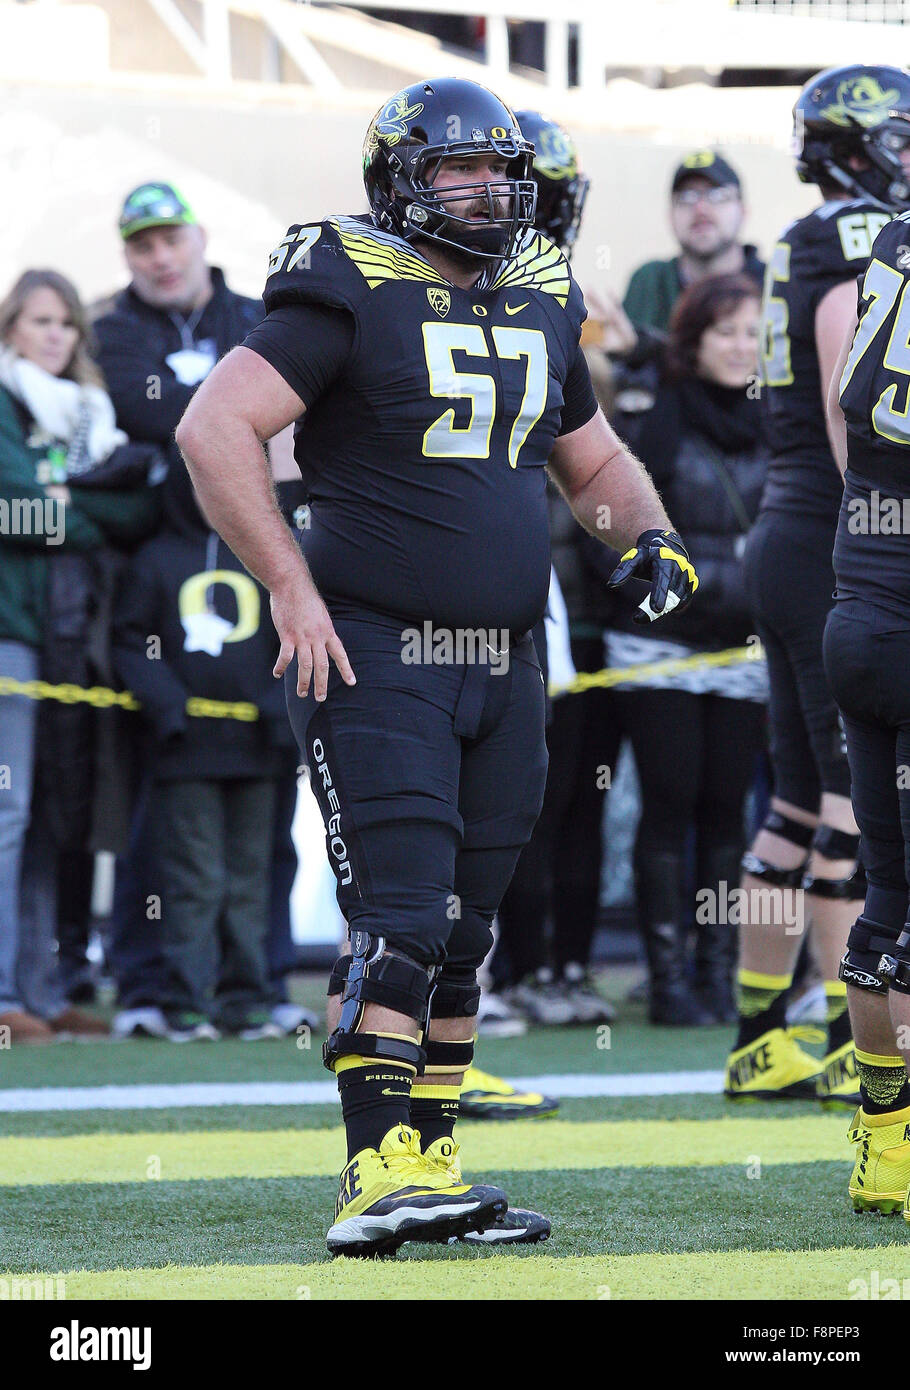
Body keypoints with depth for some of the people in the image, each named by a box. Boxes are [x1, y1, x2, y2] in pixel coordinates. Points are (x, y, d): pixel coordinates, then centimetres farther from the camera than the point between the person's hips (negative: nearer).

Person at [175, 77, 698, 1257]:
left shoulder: (541, 302, 14)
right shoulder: (349, 290, -8)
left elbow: (596, 460, 28)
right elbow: (213, 429, -17)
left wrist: (651, 536, 7)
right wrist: (290, 585, -19)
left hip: (500, 669, 7)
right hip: (374, 658, -7)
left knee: (461, 936, 11)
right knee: (399, 922, -15)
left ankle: (432, 1166, 19)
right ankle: (378, 1176, -17)